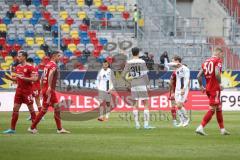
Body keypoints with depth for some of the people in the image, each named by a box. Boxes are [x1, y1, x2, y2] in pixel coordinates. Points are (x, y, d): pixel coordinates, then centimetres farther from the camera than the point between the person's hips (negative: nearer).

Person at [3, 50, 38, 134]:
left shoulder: (29, 67, -11)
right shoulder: (18, 67, 12)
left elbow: (34, 78, -18)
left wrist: (23, 77, -22)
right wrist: (10, 78, 3)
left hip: (27, 91, -7)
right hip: (19, 90, 7)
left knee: (31, 108, 1)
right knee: (15, 108, 4)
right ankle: (12, 129, 6)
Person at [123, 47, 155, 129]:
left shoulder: (128, 63, 2)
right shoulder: (142, 62, -6)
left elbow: (124, 75, 1)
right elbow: (145, 75, -8)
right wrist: (148, 85, 1)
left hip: (133, 86, 3)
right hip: (142, 85, -3)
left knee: (135, 105, 10)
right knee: (146, 104, 1)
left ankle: (137, 124, 8)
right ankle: (146, 124, -6)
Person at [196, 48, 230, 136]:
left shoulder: (206, 62, 14)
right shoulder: (218, 60, -7)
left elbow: (199, 76, 11)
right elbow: (217, 73, -24)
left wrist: (201, 86, 19)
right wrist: (220, 84, -14)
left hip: (208, 88, 8)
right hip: (215, 88, -8)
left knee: (219, 108, 16)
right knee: (212, 109, -6)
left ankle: (222, 129, 21)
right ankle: (200, 128, -13)